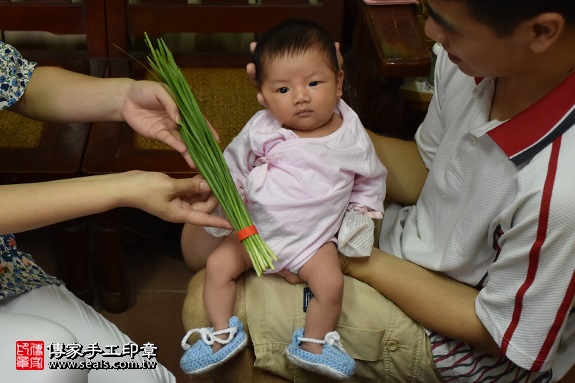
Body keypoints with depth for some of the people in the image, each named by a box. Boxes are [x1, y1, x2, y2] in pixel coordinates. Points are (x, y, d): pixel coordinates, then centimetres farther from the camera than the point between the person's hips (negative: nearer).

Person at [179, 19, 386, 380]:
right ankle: (223, 334, 12)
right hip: (255, 229, 1)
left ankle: (312, 345, 8)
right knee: (218, 265, -7)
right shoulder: (260, 129, -13)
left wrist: (361, 215, -3)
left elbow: (371, 180, 6)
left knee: (331, 284, -17)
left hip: (315, 238, -1)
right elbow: (234, 166, 2)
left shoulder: (352, 136, -11)